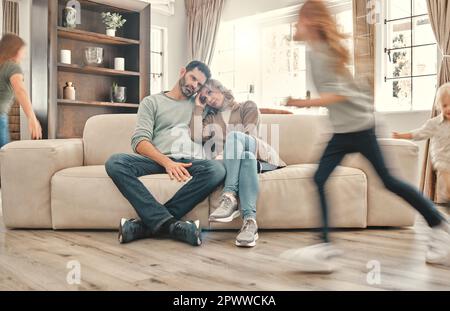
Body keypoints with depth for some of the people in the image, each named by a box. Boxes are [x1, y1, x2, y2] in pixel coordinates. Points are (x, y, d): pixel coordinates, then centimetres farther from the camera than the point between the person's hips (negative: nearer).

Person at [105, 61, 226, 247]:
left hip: (190, 161, 1)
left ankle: (149, 224, -32)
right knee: (115, 163, -29)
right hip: (158, 160, -1)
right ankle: (170, 223, -38)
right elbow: (139, 141, 0)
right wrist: (167, 162, -16)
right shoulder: (152, 102, 17)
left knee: (217, 169, -33)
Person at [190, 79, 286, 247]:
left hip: (259, 157, -2)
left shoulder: (248, 107, 17)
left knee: (234, 136, -33)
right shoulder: (211, 119, 28)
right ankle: (250, 220, -53)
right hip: (230, 163, 2)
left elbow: (249, 137, 0)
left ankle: (230, 197, -46)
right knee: (245, 156, -37)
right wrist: (198, 108, 12)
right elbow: (197, 138, 5)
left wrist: (229, 152, -9)